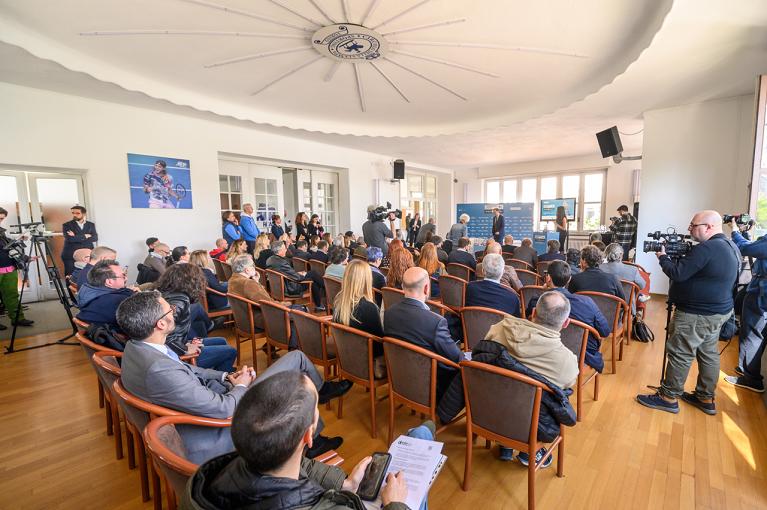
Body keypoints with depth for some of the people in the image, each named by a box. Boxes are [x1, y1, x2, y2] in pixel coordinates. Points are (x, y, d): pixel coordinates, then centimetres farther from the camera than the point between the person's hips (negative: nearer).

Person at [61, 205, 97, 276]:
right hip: (71, 256, -1)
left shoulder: (91, 225, 11)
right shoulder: (66, 225, 4)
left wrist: (76, 237, -8)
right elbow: (70, 238, -12)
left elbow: (95, 238, -3)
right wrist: (85, 236, -5)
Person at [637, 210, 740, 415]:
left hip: (697, 315, -10)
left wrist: (662, 257, -7)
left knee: (679, 354, -1)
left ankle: (668, 398, 9)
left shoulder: (706, 248, -23)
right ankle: (706, 398, 29)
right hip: (718, 311, 10)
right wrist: (680, 256, 5)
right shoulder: (731, 246, 10)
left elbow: (677, 274, -22)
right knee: (709, 354, 17)